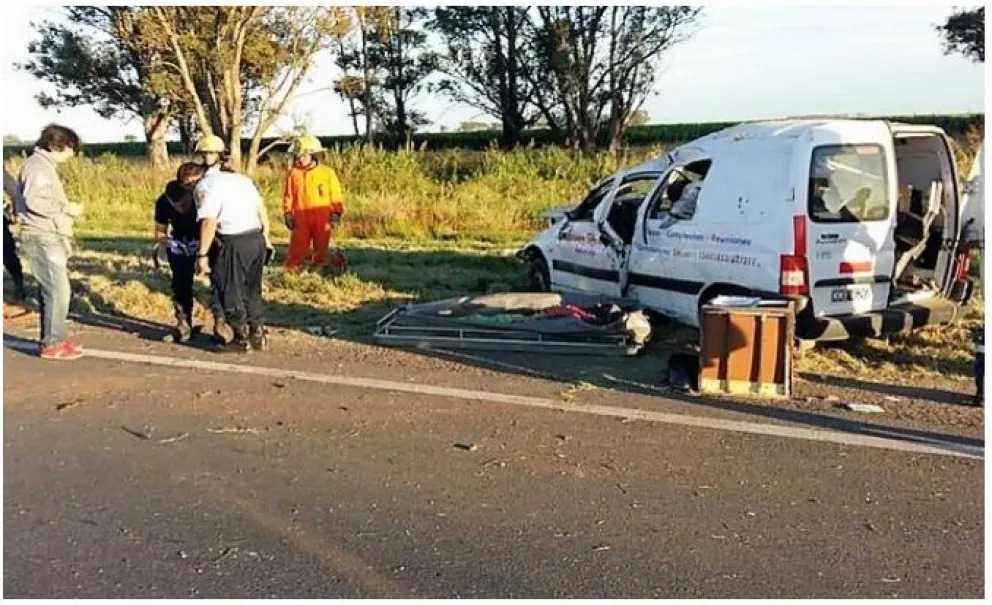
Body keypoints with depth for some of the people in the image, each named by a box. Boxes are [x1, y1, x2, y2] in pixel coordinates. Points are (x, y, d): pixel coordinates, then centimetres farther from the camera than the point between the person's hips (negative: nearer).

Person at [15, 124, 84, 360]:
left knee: (53, 290, 14)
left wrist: (65, 208, 7)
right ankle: (53, 344, -4)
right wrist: (66, 208, -17)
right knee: (58, 291, -9)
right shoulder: (38, 165, -12)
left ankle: (53, 340, 22)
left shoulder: (45, 165, 19)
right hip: (43, 239, -10)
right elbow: (34, 201, -24)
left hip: (50, 238, 10)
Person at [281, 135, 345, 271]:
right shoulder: (293, 173, 1)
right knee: (297, 246, 2)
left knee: (321, 247, 9)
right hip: (300, 218, 1)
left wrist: (336, 213, -5)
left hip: (322, 219, 0)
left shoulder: (327, 172, -3)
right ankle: (291, 270, 8)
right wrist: (288, 213, 0)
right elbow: (288, 195, 6)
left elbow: (336, 195, 0)